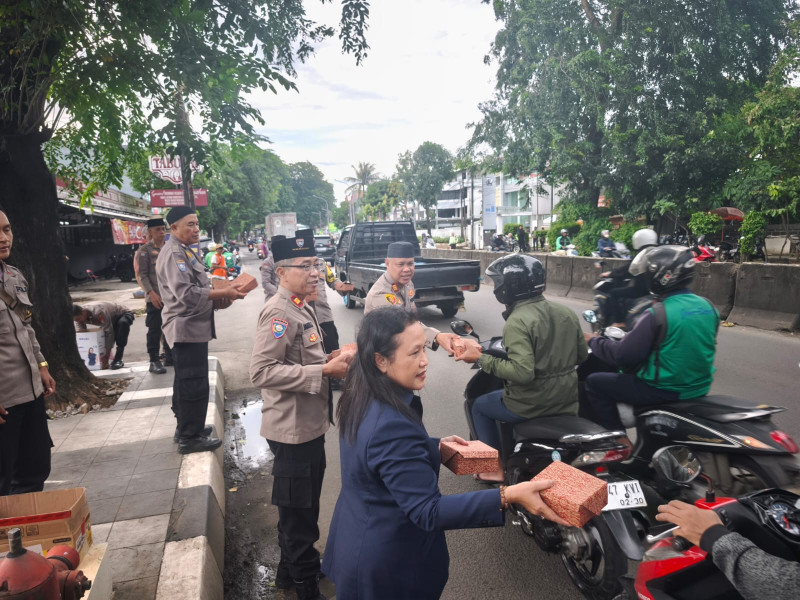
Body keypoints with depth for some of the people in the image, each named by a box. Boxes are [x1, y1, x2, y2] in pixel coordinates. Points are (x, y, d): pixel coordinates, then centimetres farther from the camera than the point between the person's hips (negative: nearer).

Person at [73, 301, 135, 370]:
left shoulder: (98, 312, -39)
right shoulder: (79, 315, -17)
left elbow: (109, 333, -36)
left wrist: (107, 356, -35)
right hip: (112, 319, 8)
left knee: (123, 322, -39)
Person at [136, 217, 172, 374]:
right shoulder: (144, 251, -4)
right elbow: (141, 275, -9)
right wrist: (151, 293, -18)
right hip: (155, 298, -5)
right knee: (155, 329, -1)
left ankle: (170, 356, 24)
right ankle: (154, 361, 6)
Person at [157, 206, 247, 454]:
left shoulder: (184, 251, 17)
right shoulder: (173, 254, -16)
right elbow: (186, 293, -26)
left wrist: (218, 297, 4)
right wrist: (223, 293, -23)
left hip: (192, 327, 11)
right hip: (186, 328, -11)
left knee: (186, 382, 19)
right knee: (194, 384, -4)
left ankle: (186, 428, 33)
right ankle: (190, 438, 6)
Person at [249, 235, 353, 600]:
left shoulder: (300, 307, 10)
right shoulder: (279, 313, -21)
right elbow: (262, 371, -29)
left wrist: (332, 361, 4)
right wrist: (324, 371, -27)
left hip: (310, 424, 10)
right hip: (293, 429, -10)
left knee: (303, 508, 25)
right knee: (298, 512, 8)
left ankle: (292, 569, 45)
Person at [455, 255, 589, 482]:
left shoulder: (518, 321, -22)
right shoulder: (567, 312, 2)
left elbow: (522, 372, -30)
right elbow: (582, 356, 10)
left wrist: (480, 359, -22)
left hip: (532, 404, -7)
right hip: (568, 400, 8)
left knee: (479, 406, 18)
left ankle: (497, 468, 22)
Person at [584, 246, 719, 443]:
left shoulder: (657, 314, -23)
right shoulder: (708, 307, 1)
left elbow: (623, 355, -20)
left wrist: (594, 341, -4)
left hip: (665, 390, -8)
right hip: (700, 387, 8)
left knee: (594, 383, 3)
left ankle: (620, 439, 4)